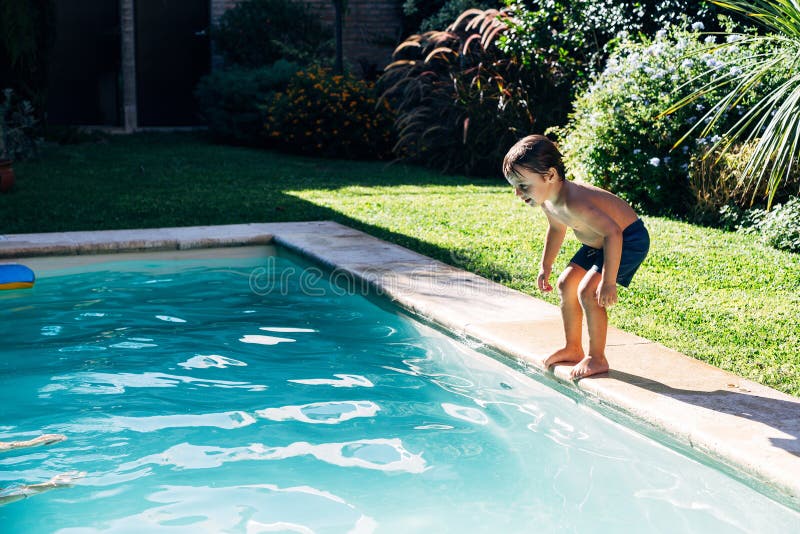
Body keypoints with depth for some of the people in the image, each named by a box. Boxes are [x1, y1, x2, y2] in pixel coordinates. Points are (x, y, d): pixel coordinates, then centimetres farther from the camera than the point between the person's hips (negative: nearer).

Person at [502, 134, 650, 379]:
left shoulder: (574, 202, -38)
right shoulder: (546, 201, -7)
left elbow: (613, 233, -42)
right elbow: (556, 229, 15)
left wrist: (608, 282, -41)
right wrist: (545, 267, 17)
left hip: (628, 239, -10)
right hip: (596, 243, 10)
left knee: (588, 291, -20)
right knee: (566, 285, 12)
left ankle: (597, 358, -3)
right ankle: (573, 349, 27)